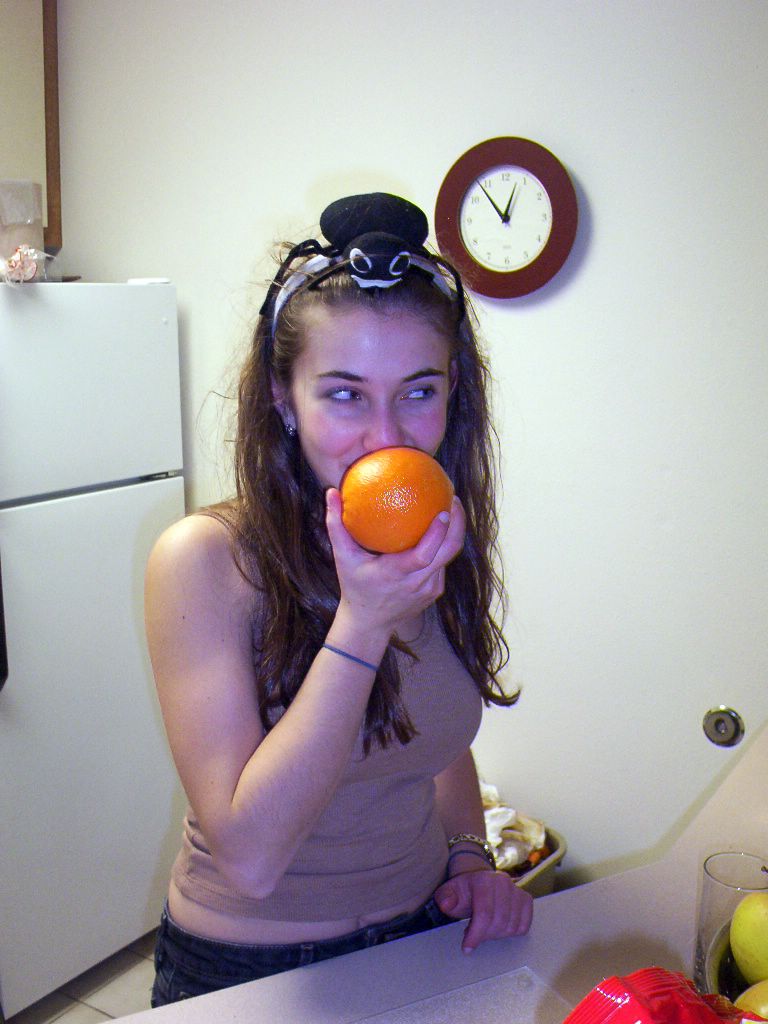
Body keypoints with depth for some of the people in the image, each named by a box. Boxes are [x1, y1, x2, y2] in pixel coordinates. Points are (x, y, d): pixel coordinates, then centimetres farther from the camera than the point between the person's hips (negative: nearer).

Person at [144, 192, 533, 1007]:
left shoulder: (443, 547, -6)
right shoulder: (205, 559, -22)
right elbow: (250, 856, -26)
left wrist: (469, 855, -6)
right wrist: (362, 623, -32)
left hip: (421, 937, 5)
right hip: (244, 968, -4)